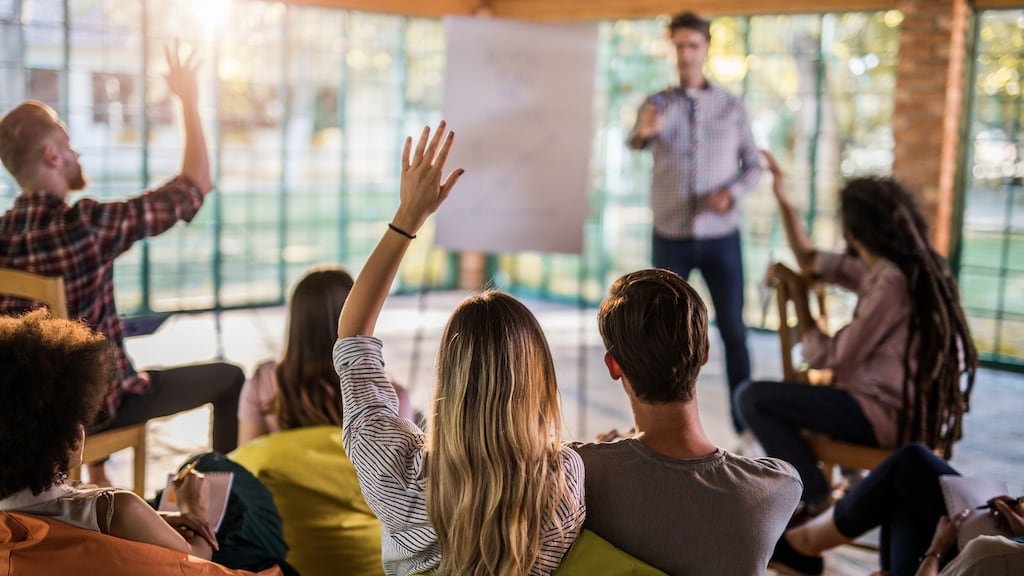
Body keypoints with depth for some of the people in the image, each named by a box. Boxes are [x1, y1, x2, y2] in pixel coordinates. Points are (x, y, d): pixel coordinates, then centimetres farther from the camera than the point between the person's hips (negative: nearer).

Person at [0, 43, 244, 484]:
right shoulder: (87, 224, -26)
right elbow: (195, 186, -16)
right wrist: (190, 103, -6)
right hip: (92, 405, -7)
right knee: (229, 379, 6)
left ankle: (97, 486, 50)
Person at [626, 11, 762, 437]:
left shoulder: (732, 106, 2)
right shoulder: (656, 103, 0)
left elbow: (754, 165, 5)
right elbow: (633, 144, -19)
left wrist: (732, 192, -16)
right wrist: (643, 132, -44)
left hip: (721, 238, 0)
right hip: (671, 238, 0)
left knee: (733, 330, 2)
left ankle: (745, 419, 11)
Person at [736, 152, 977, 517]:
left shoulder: (891, 283, -24)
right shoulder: (896, 267, 4)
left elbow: (824, 357, -20)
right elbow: (811, 262, 17)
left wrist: (797, 292, -9)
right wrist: (781, 197, 17)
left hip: (891, 418, -10)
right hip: (915, 409, 10)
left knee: (752, 398, -10)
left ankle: (817, 501, -5)